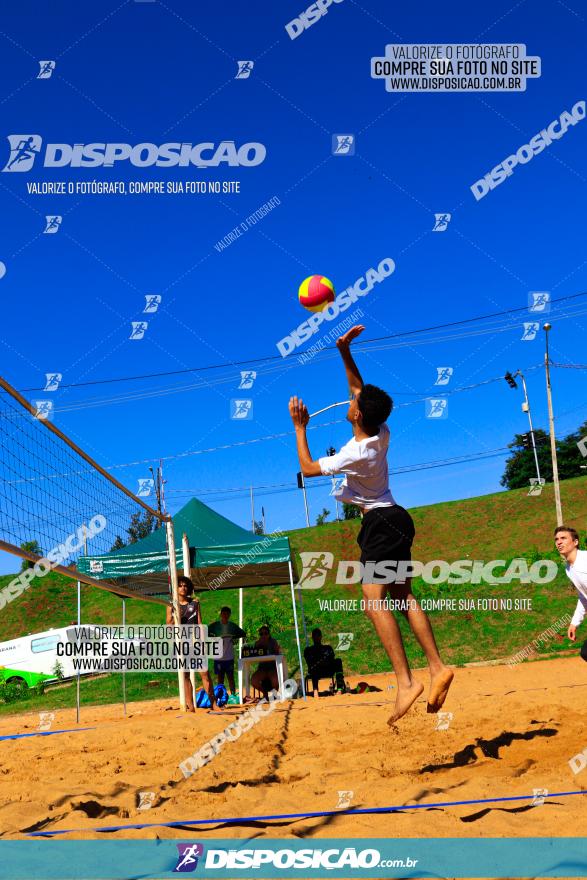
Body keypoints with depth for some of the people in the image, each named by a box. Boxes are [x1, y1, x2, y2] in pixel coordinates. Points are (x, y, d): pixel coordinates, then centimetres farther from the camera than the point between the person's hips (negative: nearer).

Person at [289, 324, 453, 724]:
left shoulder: (357, 454, -22)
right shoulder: (381, 434, 0)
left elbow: (308, 468, -8)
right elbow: (360, 389, 16)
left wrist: (300, 428, 0)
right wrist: (345, 353, 10)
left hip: (381, 524, -9)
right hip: (393, 521, 9)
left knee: (373, 599, -16)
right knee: (403, 597, 8)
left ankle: (406, 681, -24)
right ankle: (437, 668, 2)